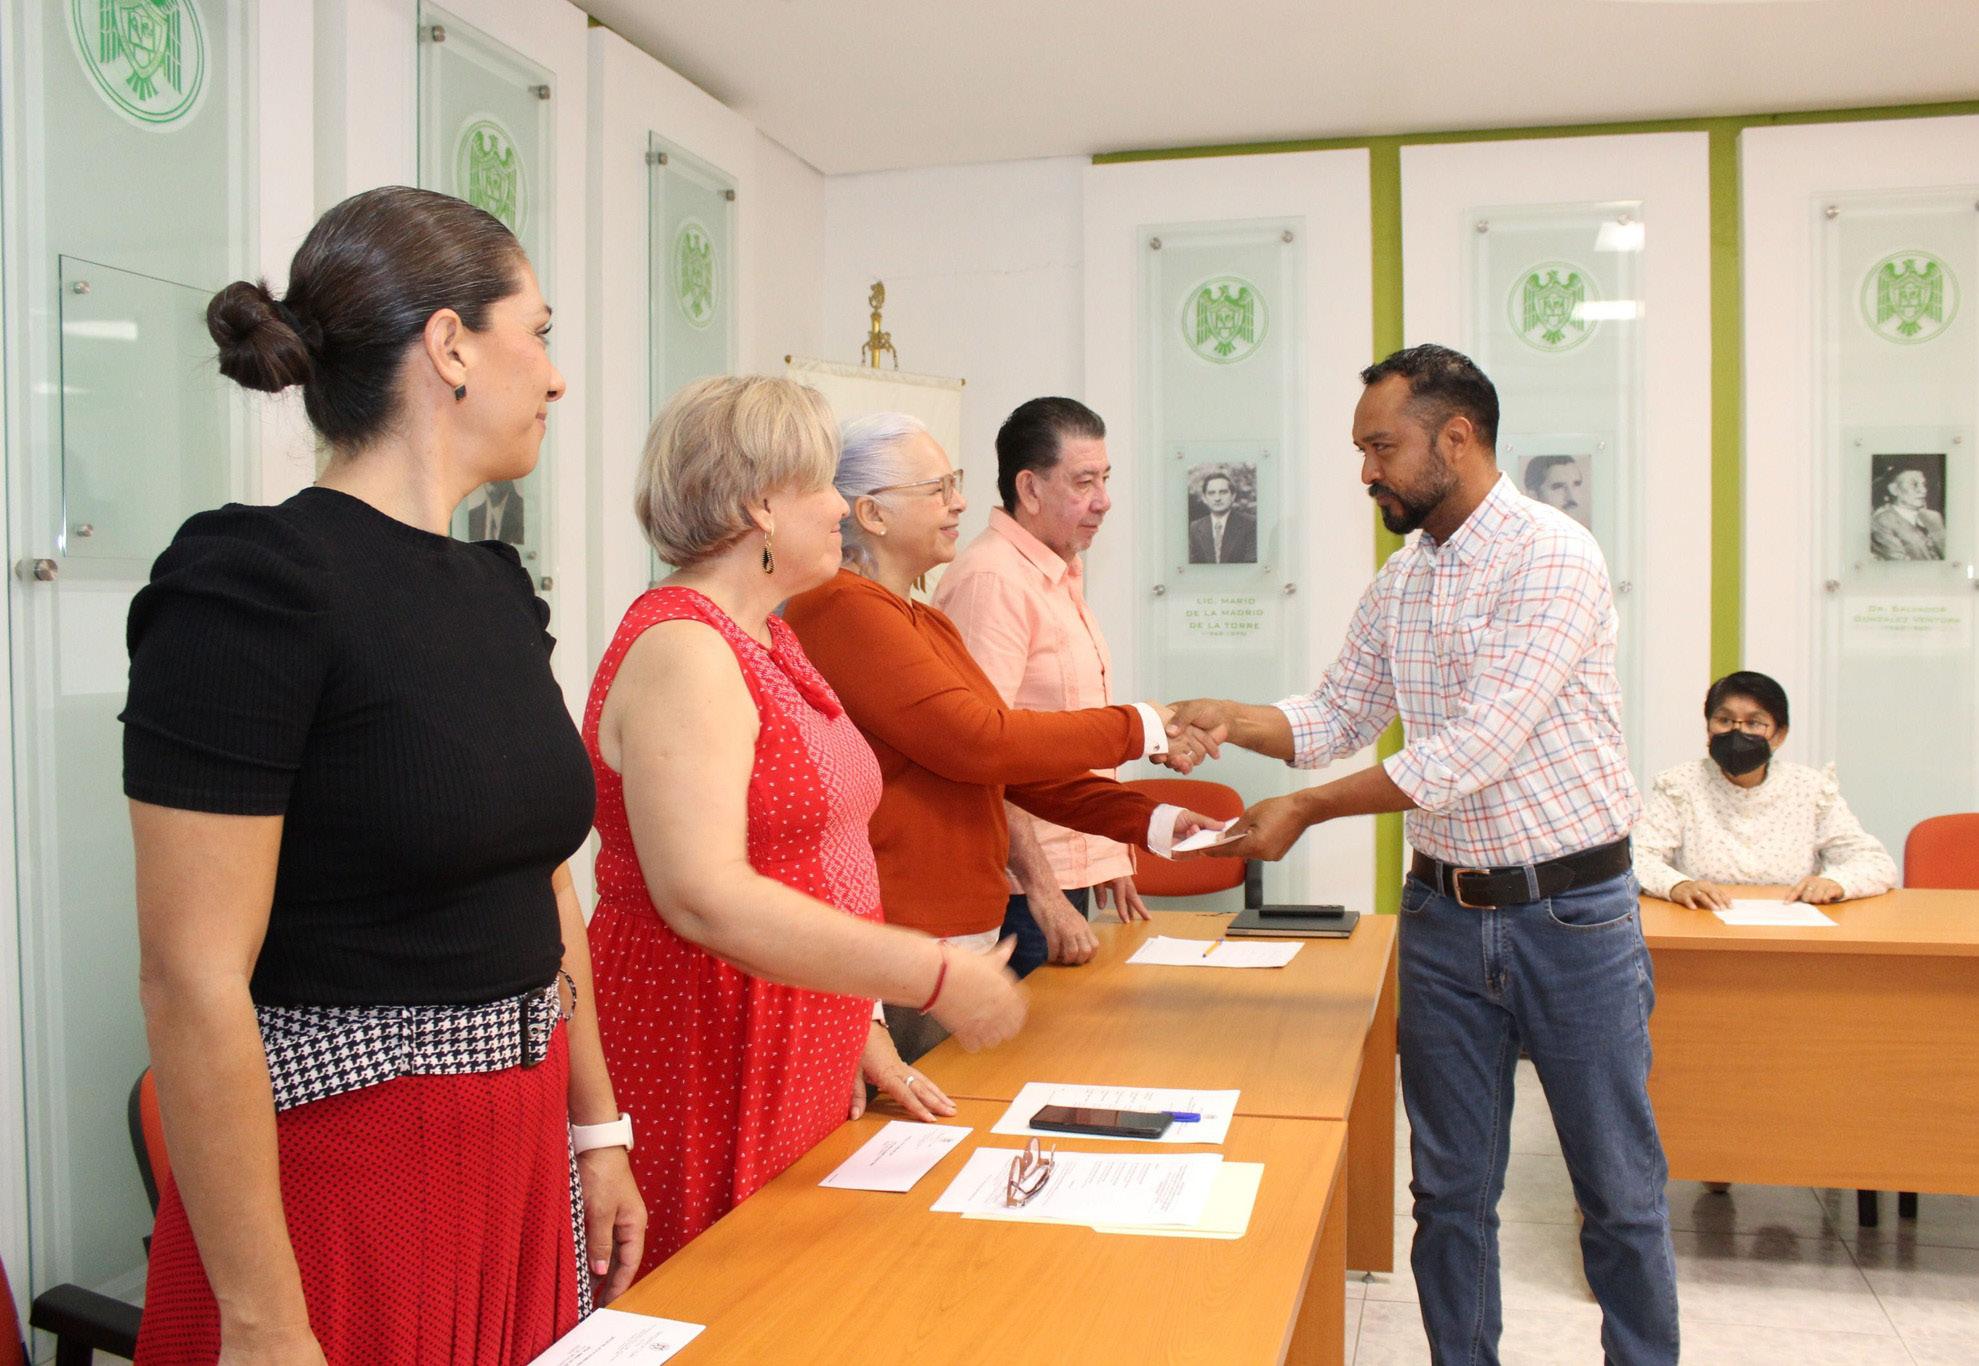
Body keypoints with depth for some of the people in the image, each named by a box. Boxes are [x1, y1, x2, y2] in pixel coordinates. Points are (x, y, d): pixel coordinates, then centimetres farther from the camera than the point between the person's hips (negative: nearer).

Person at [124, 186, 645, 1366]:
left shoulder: (500, 589, 6)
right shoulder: (253, 581, -16)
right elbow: (194, 981, -19)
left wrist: (597, 1134, 12)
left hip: (523, 1155, 7)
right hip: (336, 1171, -7)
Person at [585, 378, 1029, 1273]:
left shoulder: (770, 642, 13)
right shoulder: (681, 650, -17)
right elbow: (706, 898, -26)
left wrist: (863, 1029, 14)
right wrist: (934, 978, -24)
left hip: (806, 1072, 9)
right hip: (701, 1077, -9)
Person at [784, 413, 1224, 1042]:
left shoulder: (927, 623, 17)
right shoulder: (843, 609, -14)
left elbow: (1016, 766, 16)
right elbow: (976, 742, -21)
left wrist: (1149, 820, 5)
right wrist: (1137, 728, -12)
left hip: (965, 932, 9)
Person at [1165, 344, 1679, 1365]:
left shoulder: (1553, 556, -17)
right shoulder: (1397, 583, 7)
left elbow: (1476, 748, -24)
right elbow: (1334, 718, 12)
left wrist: (1307, 810, -20)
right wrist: (1225, 719, -6)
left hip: (1570, 910, -6)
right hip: (1444, 910, 6)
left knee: (1620, 1192, 10)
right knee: (1450, 1190, 13)